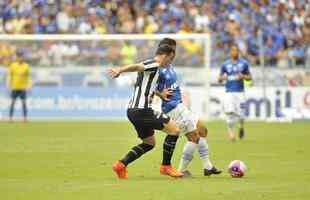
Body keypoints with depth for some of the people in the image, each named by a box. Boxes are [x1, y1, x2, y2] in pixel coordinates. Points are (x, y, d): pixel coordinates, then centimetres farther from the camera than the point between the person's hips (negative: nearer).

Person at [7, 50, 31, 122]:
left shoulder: (26, 66, 0)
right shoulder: (12, 65, 2)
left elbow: (28, 77, 5)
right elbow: (10, 76, 6)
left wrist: (28, 86, -1)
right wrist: (9, 86, 2)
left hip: (23, 87, 0)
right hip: (14, 87, 1)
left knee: (24, 102, 0)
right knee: (13, 102, 2)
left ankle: (25, 118, 3)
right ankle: (11, 117, 6)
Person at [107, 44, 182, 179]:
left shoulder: (151, 66, 21)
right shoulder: (154, 64, -10)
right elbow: (136, 67, -28)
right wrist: (120, 70, -44)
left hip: (133, 110, 10)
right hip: (142, 110, -10)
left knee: (149, 143, 20)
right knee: (174, 130, -5)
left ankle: (121, 165, 10)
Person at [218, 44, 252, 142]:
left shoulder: (244, 63, 5)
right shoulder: (225, 64, 7)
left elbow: (249, 77, 10)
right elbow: (219, 78, 11)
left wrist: (243, 77, -11)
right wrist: (222, 78, -12)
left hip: (240, 92, 0)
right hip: (229, 92, 0)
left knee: (240, 114, -5)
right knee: (229, 112, -14)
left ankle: (242, 127, 28)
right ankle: (231, 132, 4)